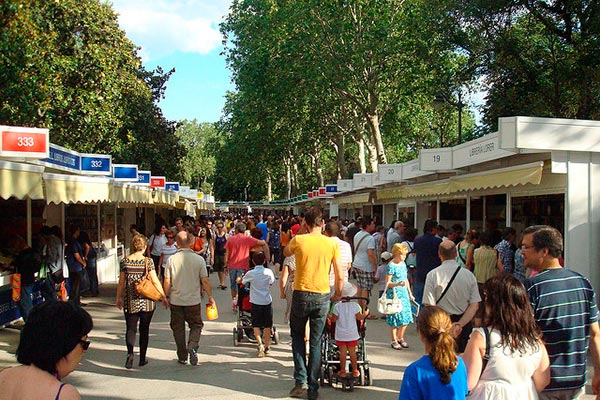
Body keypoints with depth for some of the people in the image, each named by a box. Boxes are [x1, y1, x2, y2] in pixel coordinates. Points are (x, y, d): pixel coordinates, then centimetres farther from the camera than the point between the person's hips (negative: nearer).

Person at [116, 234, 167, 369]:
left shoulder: (125, 261, -2)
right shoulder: (148, 261, -7)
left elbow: (121, 282, 2)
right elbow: (155, 281, -8)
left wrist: (119, 298, 14)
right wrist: (163, 296, 1)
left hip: (130, 301, 1)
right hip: (147, 301, -1)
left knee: (131, 328, 6)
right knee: (144, 329, 11)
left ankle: (130, 352, -18)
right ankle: (142, 359, 17)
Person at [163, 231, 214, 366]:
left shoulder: (172, 259, -8)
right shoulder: (199, 259, -9)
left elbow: (167, 281, -5)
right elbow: (205, 281, -6)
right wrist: (210, 297, 6)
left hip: (176, 300, 1)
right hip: (194, 300, 0)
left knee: (178, 328, 14)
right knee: (196, 325, 15)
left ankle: (182, 357, 18)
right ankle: (192, 346, -10)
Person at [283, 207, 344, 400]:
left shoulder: (298, 240, -8)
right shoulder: (332, 244, -3)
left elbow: (286, 253, 16)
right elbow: (340, 276, -2)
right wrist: (337, 294, 15)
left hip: (301, 295, -1)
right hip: (322, 297, 1)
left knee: (297, 336, 19)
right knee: (316, 342, 10)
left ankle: (301, 381, 9)